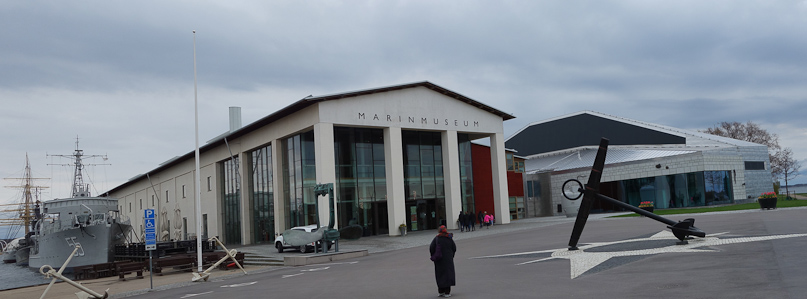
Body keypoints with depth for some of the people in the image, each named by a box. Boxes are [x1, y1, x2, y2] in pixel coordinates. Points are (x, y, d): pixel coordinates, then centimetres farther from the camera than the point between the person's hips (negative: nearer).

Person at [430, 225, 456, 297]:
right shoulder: (449, 238, -2)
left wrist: (433, 256, 4)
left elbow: (431, 248, -10)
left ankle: (441, 292, 15)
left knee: (440, 275, 10)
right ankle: (447, 292, 2)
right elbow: (454, 248, 1)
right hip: (448, 260, 1)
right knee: (448, 274, 6)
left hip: (439, 260, 0)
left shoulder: (436, 238, -7)